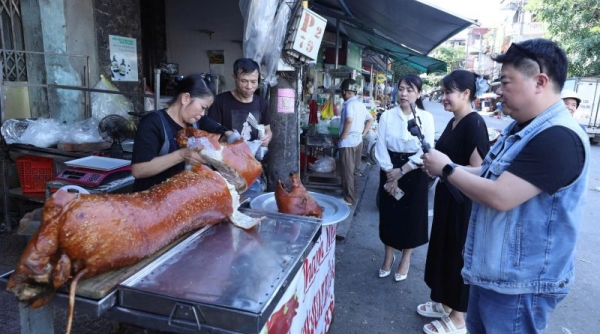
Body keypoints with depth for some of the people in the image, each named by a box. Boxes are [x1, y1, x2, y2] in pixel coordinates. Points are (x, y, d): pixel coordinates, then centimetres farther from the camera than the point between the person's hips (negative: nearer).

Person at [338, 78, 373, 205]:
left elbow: (349, 120, -33)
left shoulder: (349, 104, -16)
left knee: (348, 172, 0)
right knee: (355, 169, 17)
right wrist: (363, 133, 14)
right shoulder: (360, 103, 11)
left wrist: (343, 135, -22)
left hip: (348, 143, -9)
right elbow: (370, 119, 18)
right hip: (358, 141, 9)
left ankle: (350, 198, 7)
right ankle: (354, 192, 29)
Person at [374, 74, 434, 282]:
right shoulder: (387, 116, -3)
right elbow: (381, 147, -5)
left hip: (415, 172, -1)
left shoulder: (426, 118, -7)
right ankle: (388, 256, 30)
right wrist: (391, 175, -11)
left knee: (412, 214, 8)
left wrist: (401, 171, -15)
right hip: (390, 170, 1)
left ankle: (406, 259, 28)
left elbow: (425, 151, -11)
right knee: (389, 212, 9)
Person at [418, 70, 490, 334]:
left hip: (463, 202, -9)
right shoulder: (453, 122, 9)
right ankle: (445, 303, 38)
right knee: (443, 251, 19)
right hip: (447, 197, 9)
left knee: (458, 256, 5)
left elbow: (478, 170, -24)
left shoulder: (474, 123, -19)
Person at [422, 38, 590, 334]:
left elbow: (499, 197, -31)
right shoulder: (521, 128, 8)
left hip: (520, 283, -9)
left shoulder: (559, 138, -26)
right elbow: (492, 175, 15)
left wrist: (448, 169, -17)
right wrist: (445, 168, 0)